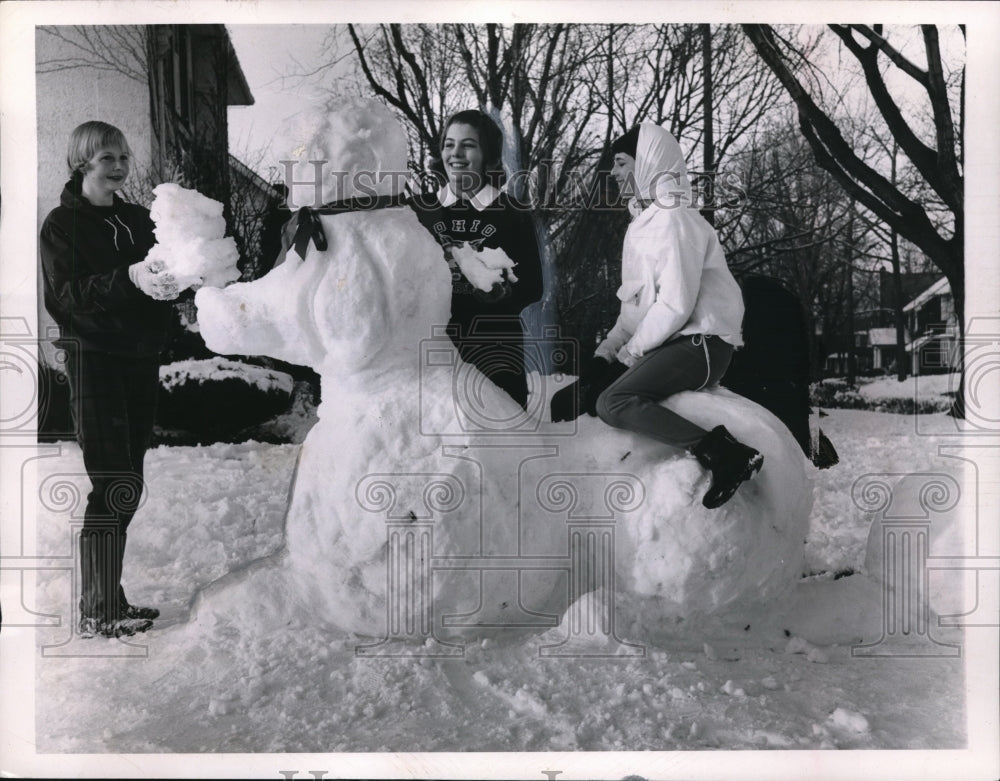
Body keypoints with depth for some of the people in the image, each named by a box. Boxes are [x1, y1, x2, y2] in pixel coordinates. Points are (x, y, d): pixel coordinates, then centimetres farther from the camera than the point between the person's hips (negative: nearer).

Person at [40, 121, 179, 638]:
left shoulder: (137, 219, 15)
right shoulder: (62, 223, -2)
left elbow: (159, 282, 11)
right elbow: (68, 294, -14)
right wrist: (128, 278, -29)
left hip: (140, 357, 6)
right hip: (93, 358, -6)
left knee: (127, 485, 8)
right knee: (112, 483, -11)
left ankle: (108, 599, 19)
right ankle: (99, 612, -3)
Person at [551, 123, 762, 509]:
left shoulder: (675, 219, -10)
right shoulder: (644, 222, 18)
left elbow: (676, 305, -19)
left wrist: (628, 354, -11)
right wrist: (606, 352, 6)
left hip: (699, 345, -9)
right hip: (663, 345, 9)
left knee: (612, 402, -30)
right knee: (569, 401, 0)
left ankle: (727, 454, -30)